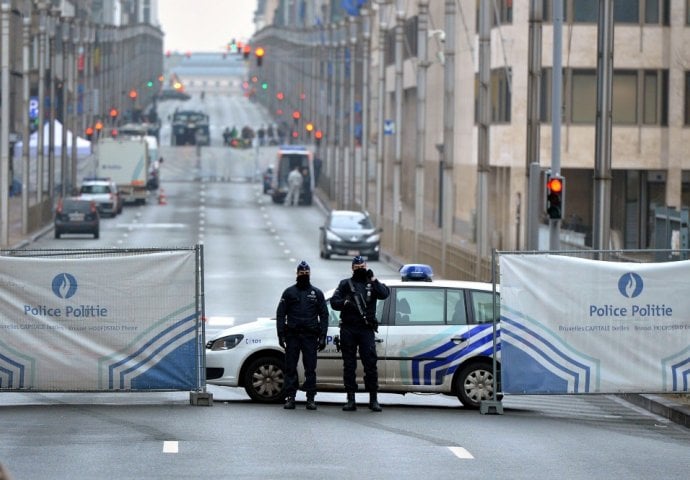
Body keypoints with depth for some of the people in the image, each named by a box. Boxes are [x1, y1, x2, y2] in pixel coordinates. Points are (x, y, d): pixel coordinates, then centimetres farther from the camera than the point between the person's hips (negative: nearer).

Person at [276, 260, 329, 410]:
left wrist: (322, 337, 1)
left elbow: (324, 315, 10)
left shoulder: (317, 293, 11)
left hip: (310, 336, 0)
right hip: (292, 335, 0)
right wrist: (281, 335, -2)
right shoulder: (289, 292, 10)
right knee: (290, 368, -2)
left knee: (310, 368, -2)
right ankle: (290, 398, 1)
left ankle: (311, 398, 2)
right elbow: (280, 314, 8)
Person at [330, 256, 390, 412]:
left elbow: (384, 293, -5)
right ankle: (351, 399, 6)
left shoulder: (372, 284, 13)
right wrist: (345, 303, -14)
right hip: (348, 329, 1)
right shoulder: (345, 284, 13)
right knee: (349, 365, 3)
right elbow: (334, 301, 5)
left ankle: (373, 399, -2)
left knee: (370, 363, -6)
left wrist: (373, 279, -9)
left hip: (366, 329, -1)